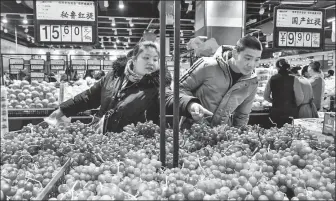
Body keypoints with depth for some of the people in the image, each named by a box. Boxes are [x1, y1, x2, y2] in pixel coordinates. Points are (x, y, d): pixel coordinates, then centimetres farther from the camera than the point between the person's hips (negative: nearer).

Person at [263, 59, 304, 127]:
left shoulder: (272, 79, 1)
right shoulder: (293, 79, -7)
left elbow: (266, 97, 8)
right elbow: (299, 99, -11)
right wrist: (293, 105, 9)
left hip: (275, 112, 3)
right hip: (290, 112, -3)